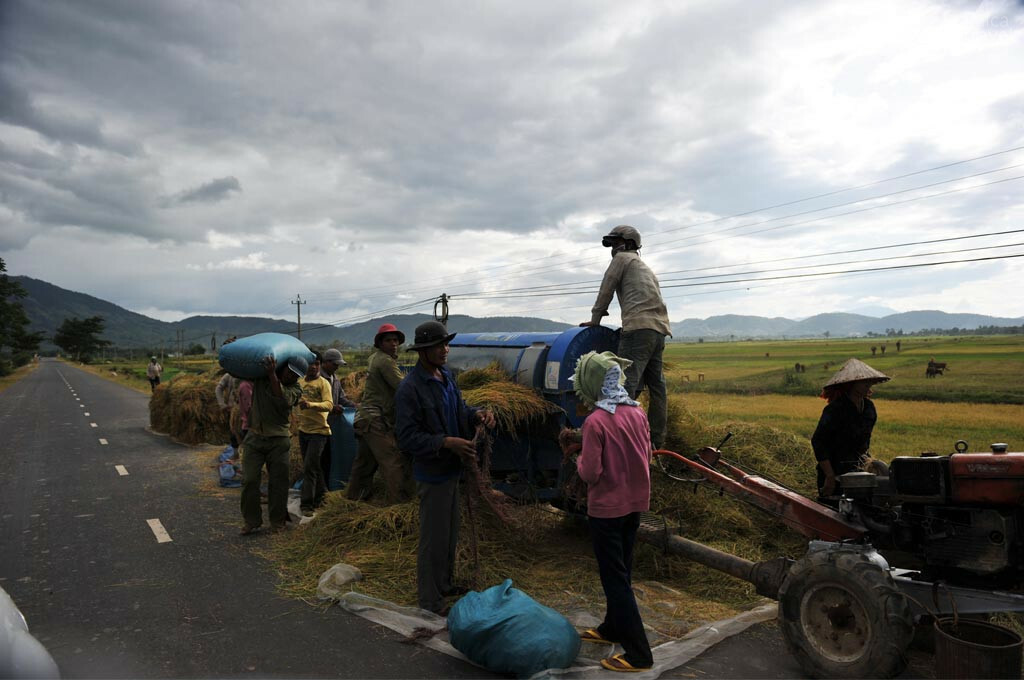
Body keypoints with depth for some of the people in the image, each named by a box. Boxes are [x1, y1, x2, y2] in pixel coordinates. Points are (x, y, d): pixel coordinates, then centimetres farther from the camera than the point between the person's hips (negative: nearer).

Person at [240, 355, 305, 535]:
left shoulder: (294, 389, -2)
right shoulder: (260, 376, 4)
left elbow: (282, 400, -23)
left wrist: (273, 376, -27)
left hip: (278, 440, -1)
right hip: (255, 437, 2)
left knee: (278, 482, 1)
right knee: (249, 480, -3)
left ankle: (277, 522, 13)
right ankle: (251, 521, 7)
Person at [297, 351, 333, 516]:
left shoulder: (323, 383, -11)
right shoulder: (300, 381, 8)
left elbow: (329, 405, -24)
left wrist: (311, 404, -38)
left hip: (318, 430, -6)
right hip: (303, 429, 6)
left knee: (309, 468, -9)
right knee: (314, 467, 16)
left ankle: (306, 504, -3)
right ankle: (320, 497, 30)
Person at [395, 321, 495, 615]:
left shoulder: (446, 376, 6)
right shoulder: (410, 388, -21)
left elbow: (458, 411, 18)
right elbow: (407, 437, -22)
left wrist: (477, 413, -4)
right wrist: (446, 442, -31)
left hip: (451, 469, 9)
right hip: (432, 474, -9)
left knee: (450, 533, 22)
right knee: (433, 538, 3)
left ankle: (445, 584, 41)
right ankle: (430, 601, 19)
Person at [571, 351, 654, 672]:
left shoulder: (596, 421, -22)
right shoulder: (638, 412, -1)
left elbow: (591, 473, -20)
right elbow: (645, 456, 9)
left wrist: (580, 461, 0)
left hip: (607, 509, -7)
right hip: (635, 503, 7)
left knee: (615, 578, 4)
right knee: (621, 570, 21)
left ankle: (638, 653, 9)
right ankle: (613, 628, 37)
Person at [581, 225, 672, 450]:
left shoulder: (622, 258, 9)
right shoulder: (646, 268, 34)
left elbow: (606, 290, 6)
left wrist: (595, 319, 14)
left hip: (639, 327, -9)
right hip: (659, 329, 9)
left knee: (626, 382, -16)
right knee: (657, 386, 9)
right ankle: (656, 440, 14)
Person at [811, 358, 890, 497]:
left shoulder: (869, 407, 7)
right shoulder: (834, 409, -16)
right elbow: (817, 441, -18)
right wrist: (830, 476, -19)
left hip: (858, 471, 7)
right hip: (835, 472, -7)